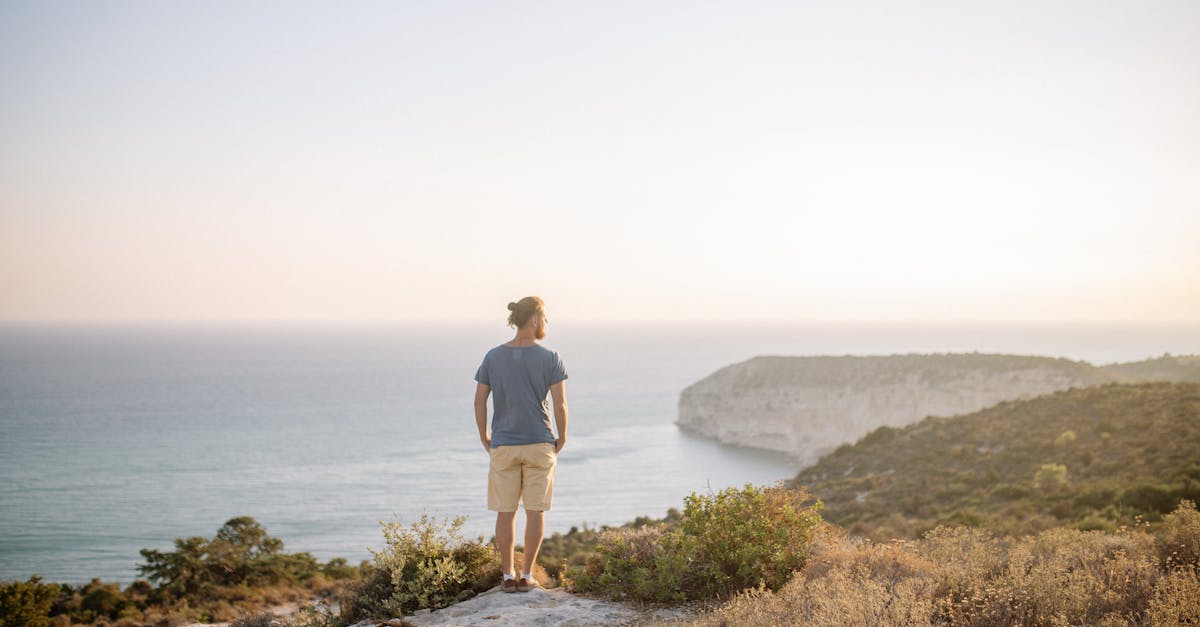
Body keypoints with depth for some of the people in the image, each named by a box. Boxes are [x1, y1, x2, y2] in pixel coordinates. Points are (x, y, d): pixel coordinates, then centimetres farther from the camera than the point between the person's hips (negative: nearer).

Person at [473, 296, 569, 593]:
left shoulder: (492, 357, -2)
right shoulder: (550, 359, -9)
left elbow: (479, 402, -2)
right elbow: (560, 404, -12)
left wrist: (484, 439, 10)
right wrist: (562, 438, 4)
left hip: (503, 446, 2)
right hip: (539, 445, -2)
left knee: (505, 511, 10)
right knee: (536, 510, 8)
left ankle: (508, 576, 12)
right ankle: (527, 575, 9)